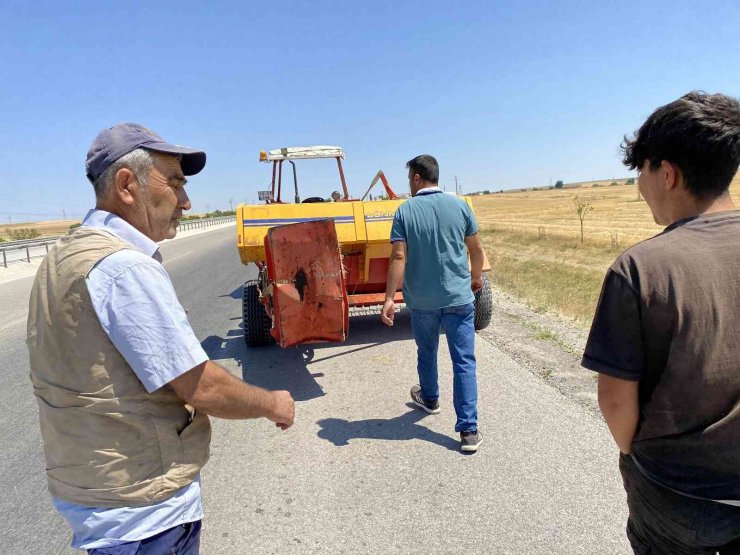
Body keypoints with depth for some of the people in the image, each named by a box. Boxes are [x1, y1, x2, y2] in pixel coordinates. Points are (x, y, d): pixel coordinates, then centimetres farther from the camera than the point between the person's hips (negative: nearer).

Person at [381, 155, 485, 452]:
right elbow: (476, 248, 5)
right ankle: (469, 430, 2)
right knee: (464, 361, 3)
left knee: (426, 354, 22)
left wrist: (389, 299, -13)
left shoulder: (405, 210, -7)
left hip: (421, 299, 0)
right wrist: (476, 277, 22)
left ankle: (429, 399, 45)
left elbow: (399, 257, -14)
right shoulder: (459, 205, -1)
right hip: (459, 296, 0)